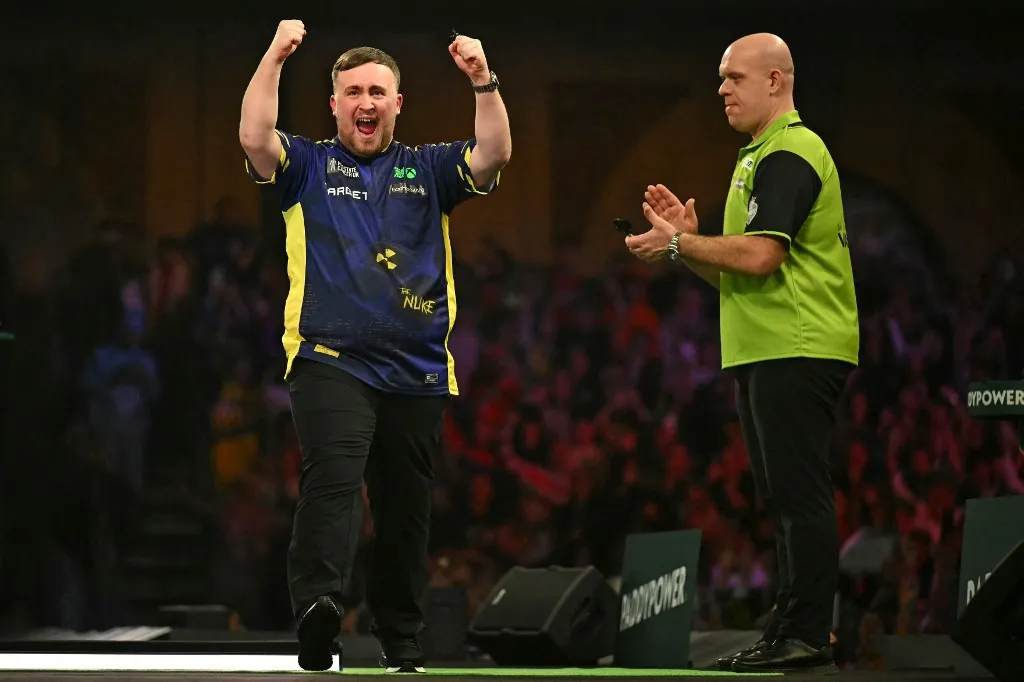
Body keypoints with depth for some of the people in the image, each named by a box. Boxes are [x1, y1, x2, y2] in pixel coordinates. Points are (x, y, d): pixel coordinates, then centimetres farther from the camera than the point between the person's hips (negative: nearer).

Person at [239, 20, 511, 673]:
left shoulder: (428, 170, 16)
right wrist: (274, 59, -15)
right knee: (333, 478, -25)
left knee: (407, 510, 7)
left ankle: (403, 644, 16)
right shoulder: (309, 166, 11)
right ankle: (317, 606, -42)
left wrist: (483, 80, -13)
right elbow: (254, 137, -7)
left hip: (419, 371, 3)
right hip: (330, 364, -3)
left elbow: (494, 154, 0)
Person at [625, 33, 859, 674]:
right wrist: (689, 240, 8)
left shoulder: (789, 156, -11)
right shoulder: (762, 157, 23)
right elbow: (736, 275, 25)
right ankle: (793, 632, 14)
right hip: (765, 353, 11)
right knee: (786, 500, 11)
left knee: (801, 497, -11)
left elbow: (760, 255, -22)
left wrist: (679, 244, -10)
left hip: (798, 352, -11)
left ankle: (808, 637, -12)